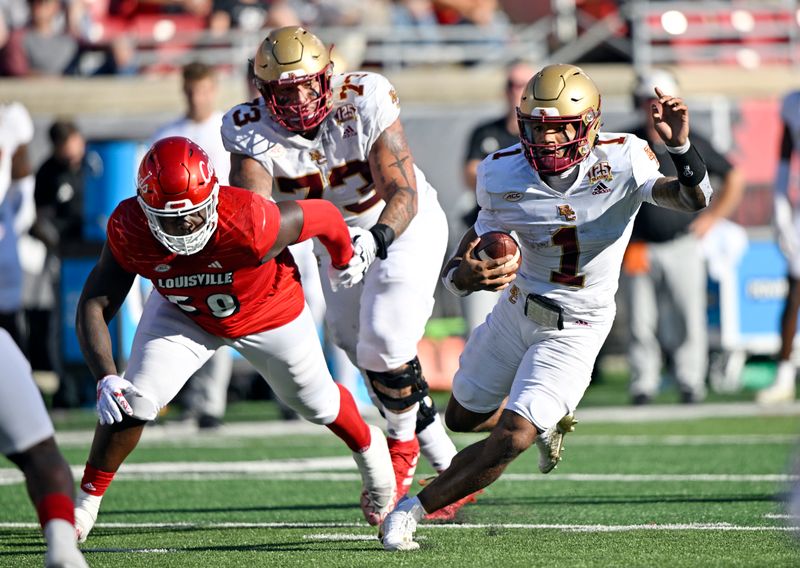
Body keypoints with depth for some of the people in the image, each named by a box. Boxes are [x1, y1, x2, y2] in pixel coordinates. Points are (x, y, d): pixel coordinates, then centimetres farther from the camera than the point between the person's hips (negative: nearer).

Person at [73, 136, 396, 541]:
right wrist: (105, 379, -45)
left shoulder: (251, 225, -44)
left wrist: (345, 260, -3)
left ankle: (369, 448, 52)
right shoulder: (130, 230, -35)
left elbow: (324, 215, -26)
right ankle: (87, 500, 8)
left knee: (315, 402, 19)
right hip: (182, 313, 1)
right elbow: (94, 306, -29)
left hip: (268, 315, -1)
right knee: (130, 403, -14)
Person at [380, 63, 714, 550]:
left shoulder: (621, 160, -22)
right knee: (464, 418, 21)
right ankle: (549, 420, 49)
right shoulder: (503, 175, -16)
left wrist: (681, 147, -52)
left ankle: (416, 509, 1)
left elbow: (696, 200, -32)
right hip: (517, 308, 4)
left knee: (511, 441, -15)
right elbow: (475, 242, -10)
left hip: (574, 331, -4)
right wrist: (463, 275, -36)